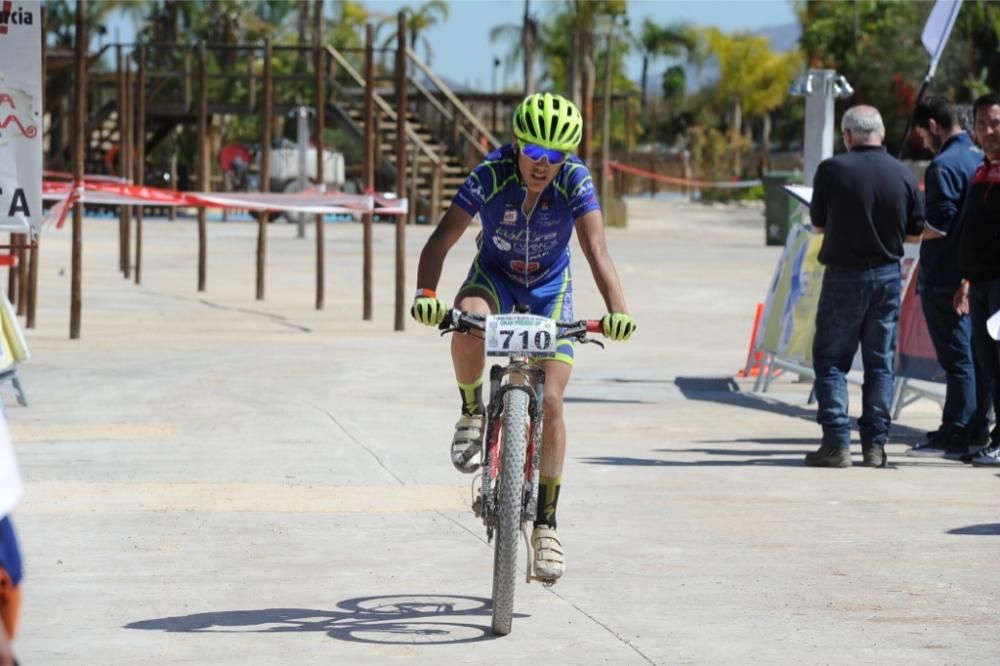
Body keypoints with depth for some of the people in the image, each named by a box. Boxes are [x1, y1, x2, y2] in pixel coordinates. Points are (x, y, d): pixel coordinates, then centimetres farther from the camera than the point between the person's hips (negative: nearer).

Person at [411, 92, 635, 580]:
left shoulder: (575, 181, -26)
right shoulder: (490, 176, -27)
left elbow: (596, 251, -35)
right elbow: (441, 240, -31)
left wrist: (617, 310, -51)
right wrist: (425, 293, -49)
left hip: (549, 288, 0)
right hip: (494, 275, 0)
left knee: (549, 405, -11)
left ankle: (545, 525, 3)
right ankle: (473, 412, -8)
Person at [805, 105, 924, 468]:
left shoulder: (832, 170, -11)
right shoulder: (904, 175, -2)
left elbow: (818, 224, 0)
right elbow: (915, 233, 6)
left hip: (844, 275, -3)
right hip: (888, 275, 3)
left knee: (830, 360, 4)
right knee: (880, 362, 10)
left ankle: (836, 443, -5)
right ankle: (875, 444, 10)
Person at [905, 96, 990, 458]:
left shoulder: (943, 166, -16)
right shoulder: (980, 158, 11)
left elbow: (938, 227, -21)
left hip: (945, 276, -8)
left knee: (956, 356, -6)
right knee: (975, 353, 12)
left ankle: (956, 436, -4)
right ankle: (977, 429, 17)